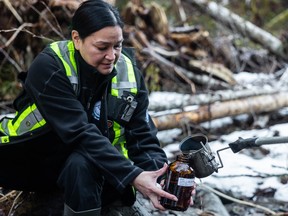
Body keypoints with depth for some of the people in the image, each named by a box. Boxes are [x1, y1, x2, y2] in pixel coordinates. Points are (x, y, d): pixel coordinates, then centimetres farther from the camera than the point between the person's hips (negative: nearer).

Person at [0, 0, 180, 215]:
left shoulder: (129, 73, -7)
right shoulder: (49, 67, -20)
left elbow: (143, 138, -9)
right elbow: (80, 134, -29)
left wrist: (159, 181, -28)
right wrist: (131, 175, -37)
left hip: (94, 171, 1)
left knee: (82, 163, -32)